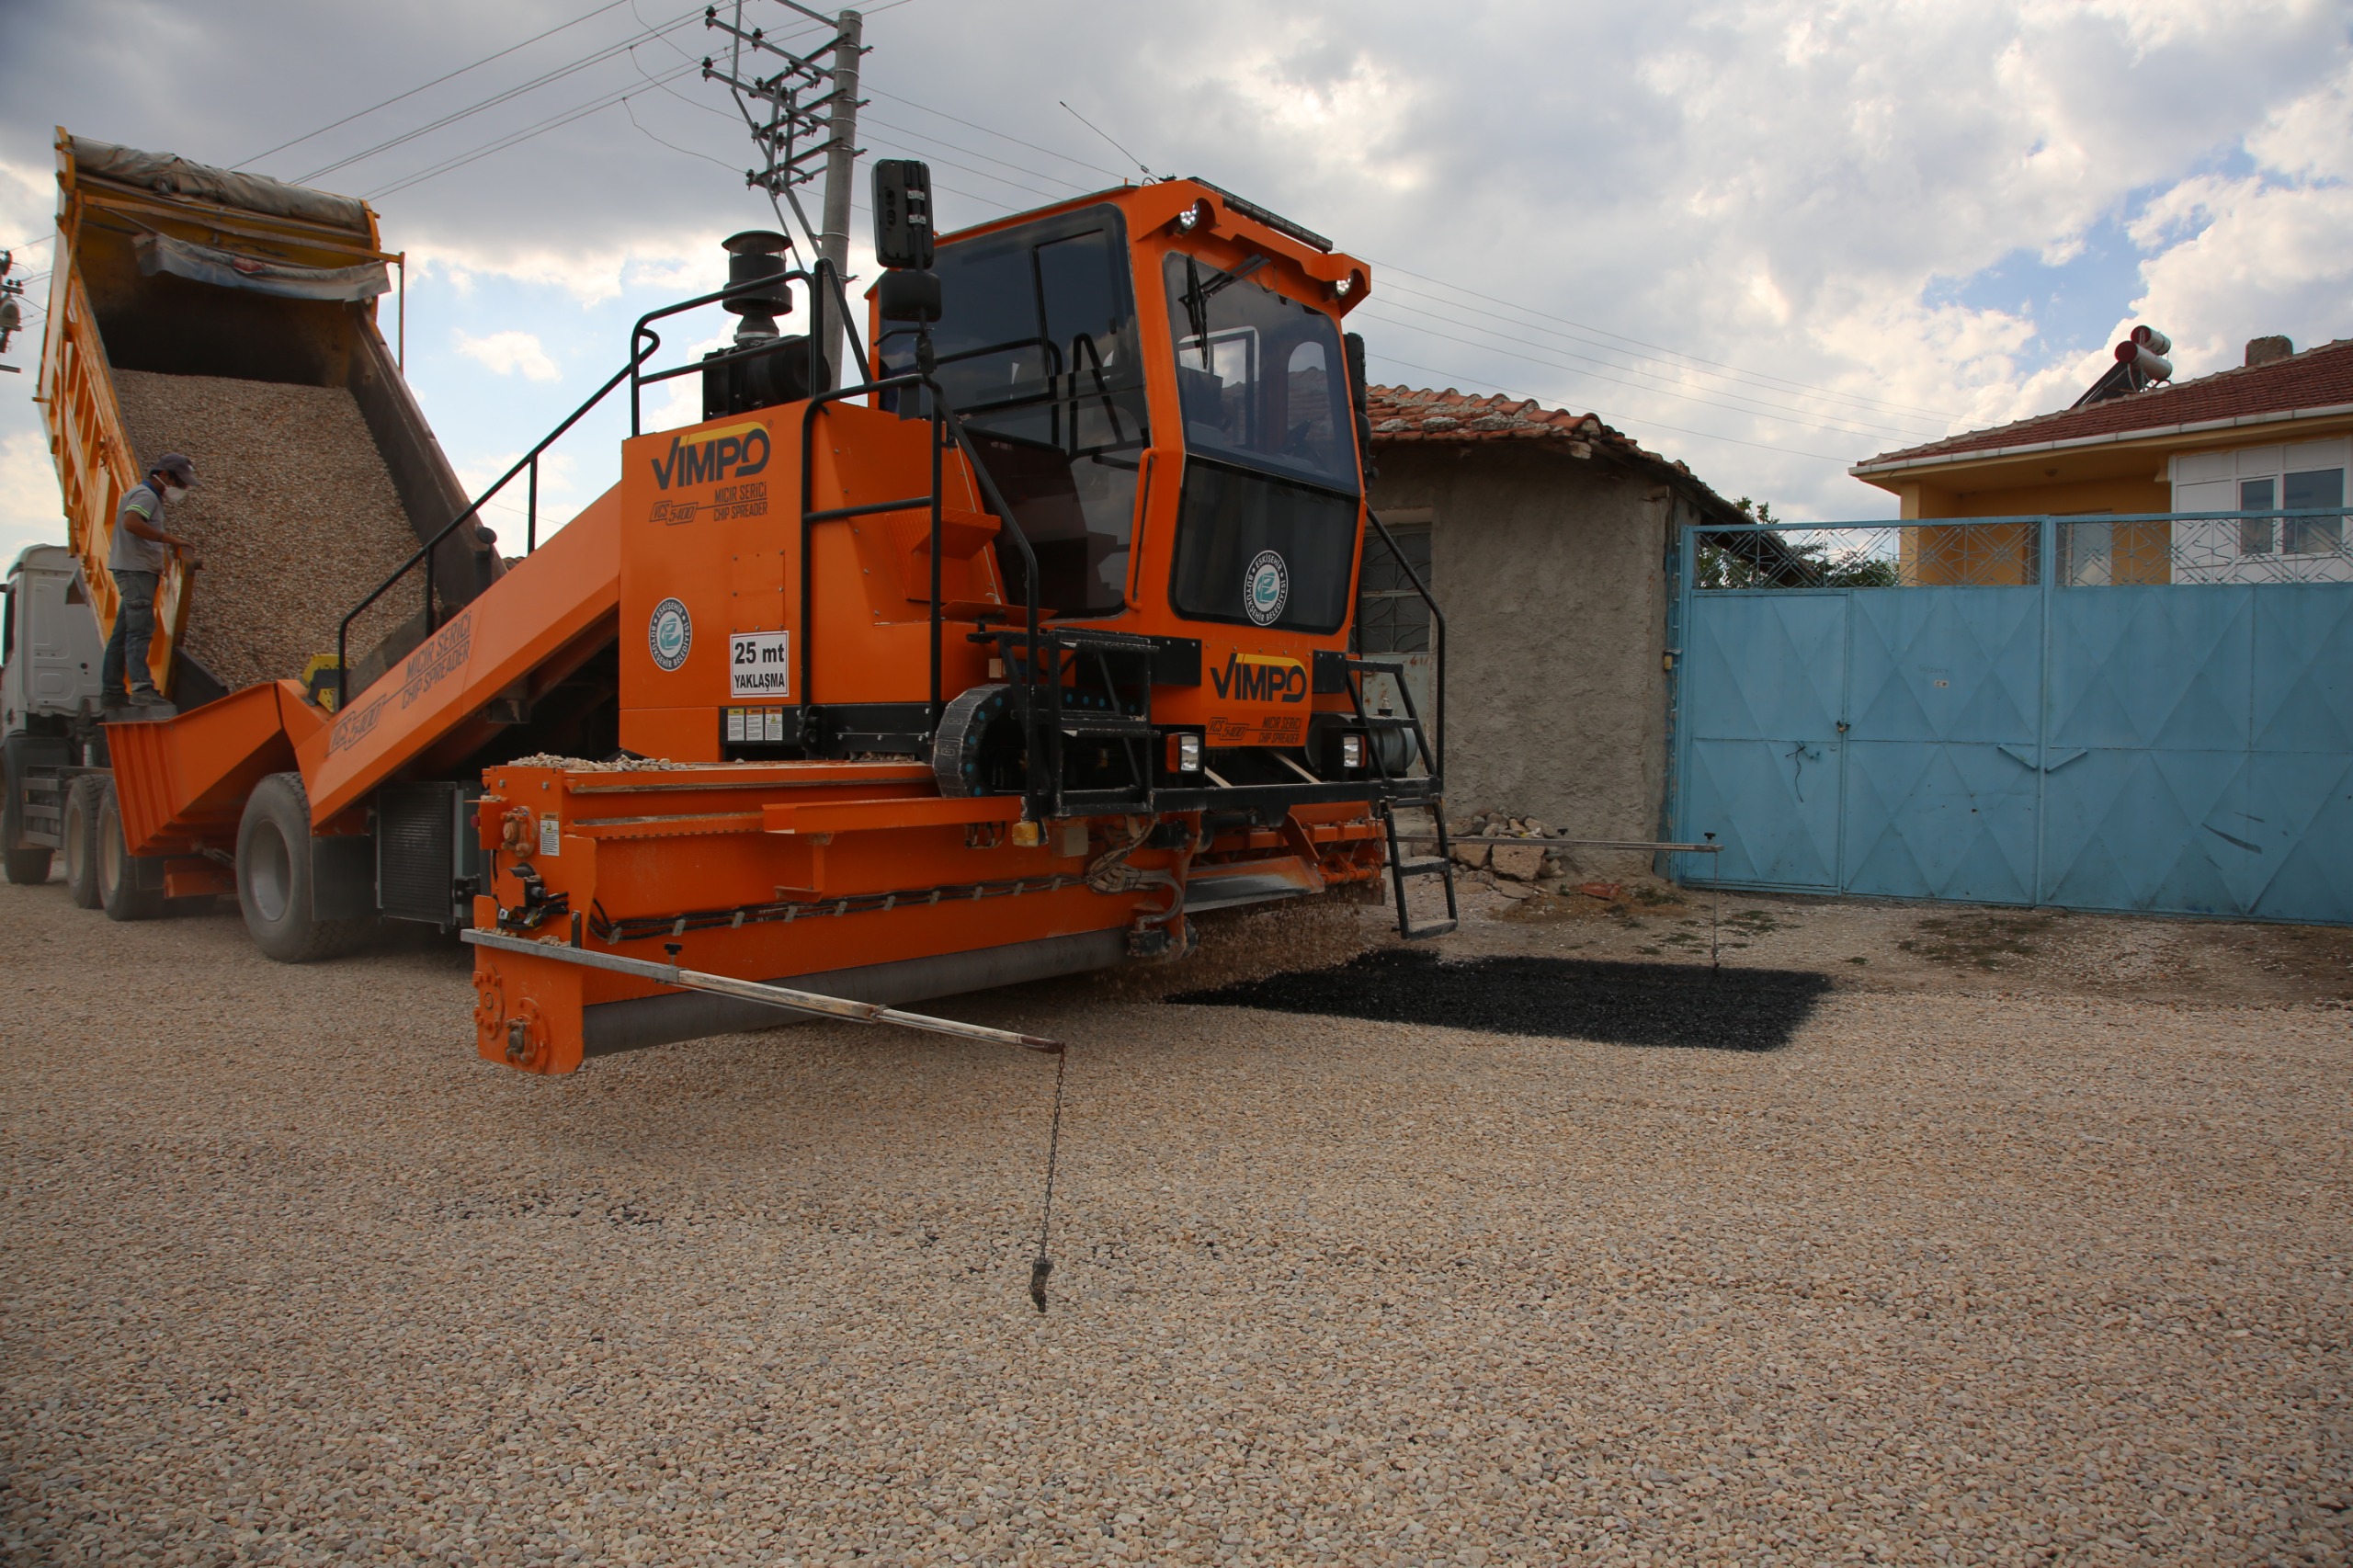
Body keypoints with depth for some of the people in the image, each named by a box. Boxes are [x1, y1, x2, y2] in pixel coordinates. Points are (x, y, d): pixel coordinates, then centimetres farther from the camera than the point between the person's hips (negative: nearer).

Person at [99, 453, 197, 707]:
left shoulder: (146, 495, 23)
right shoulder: (146, 495, -10)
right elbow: (131, 523, -28)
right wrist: (168, 538, -27)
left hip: (135, 571, 11)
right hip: (136, 570, -11)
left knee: (123, 632, 12)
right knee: (140, 630, -18)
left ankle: (111, 687, 16)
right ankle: (142, 689, -26)